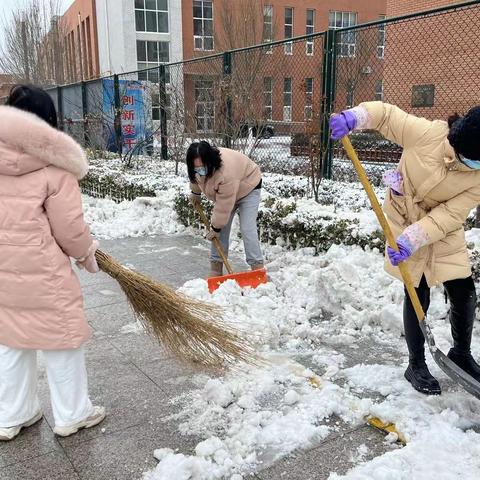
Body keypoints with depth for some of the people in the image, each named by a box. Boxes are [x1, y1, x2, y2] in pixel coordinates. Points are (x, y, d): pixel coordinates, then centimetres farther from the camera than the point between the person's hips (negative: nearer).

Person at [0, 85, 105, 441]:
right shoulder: (54, 165, -16)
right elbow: (69, 227, -13)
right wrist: (87, 252, 5)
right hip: (41, 272, -6)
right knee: (63, 339, 10)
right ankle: (72, 415, 25)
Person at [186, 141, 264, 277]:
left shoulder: (226, 172, -43)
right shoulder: (200, 165, -21)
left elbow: (224, 206, -35)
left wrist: (215, 228, -25)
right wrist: (195, 193, 18)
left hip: (247, 188, -7)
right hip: (224, 192, 7)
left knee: (247, 229, -18)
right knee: (221, 229, -1)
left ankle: (258, 268, -13)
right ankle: (216, 269, 3)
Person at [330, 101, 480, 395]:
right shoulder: (428, 132, -27)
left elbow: (450, 214, -23)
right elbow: (386, 114, -15)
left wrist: (414, 239, -32)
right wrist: (355, 117, -33)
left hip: (445, 231, 3)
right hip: (407, 220, -3)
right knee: (418, 296, -1)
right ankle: (416, 365, 17)